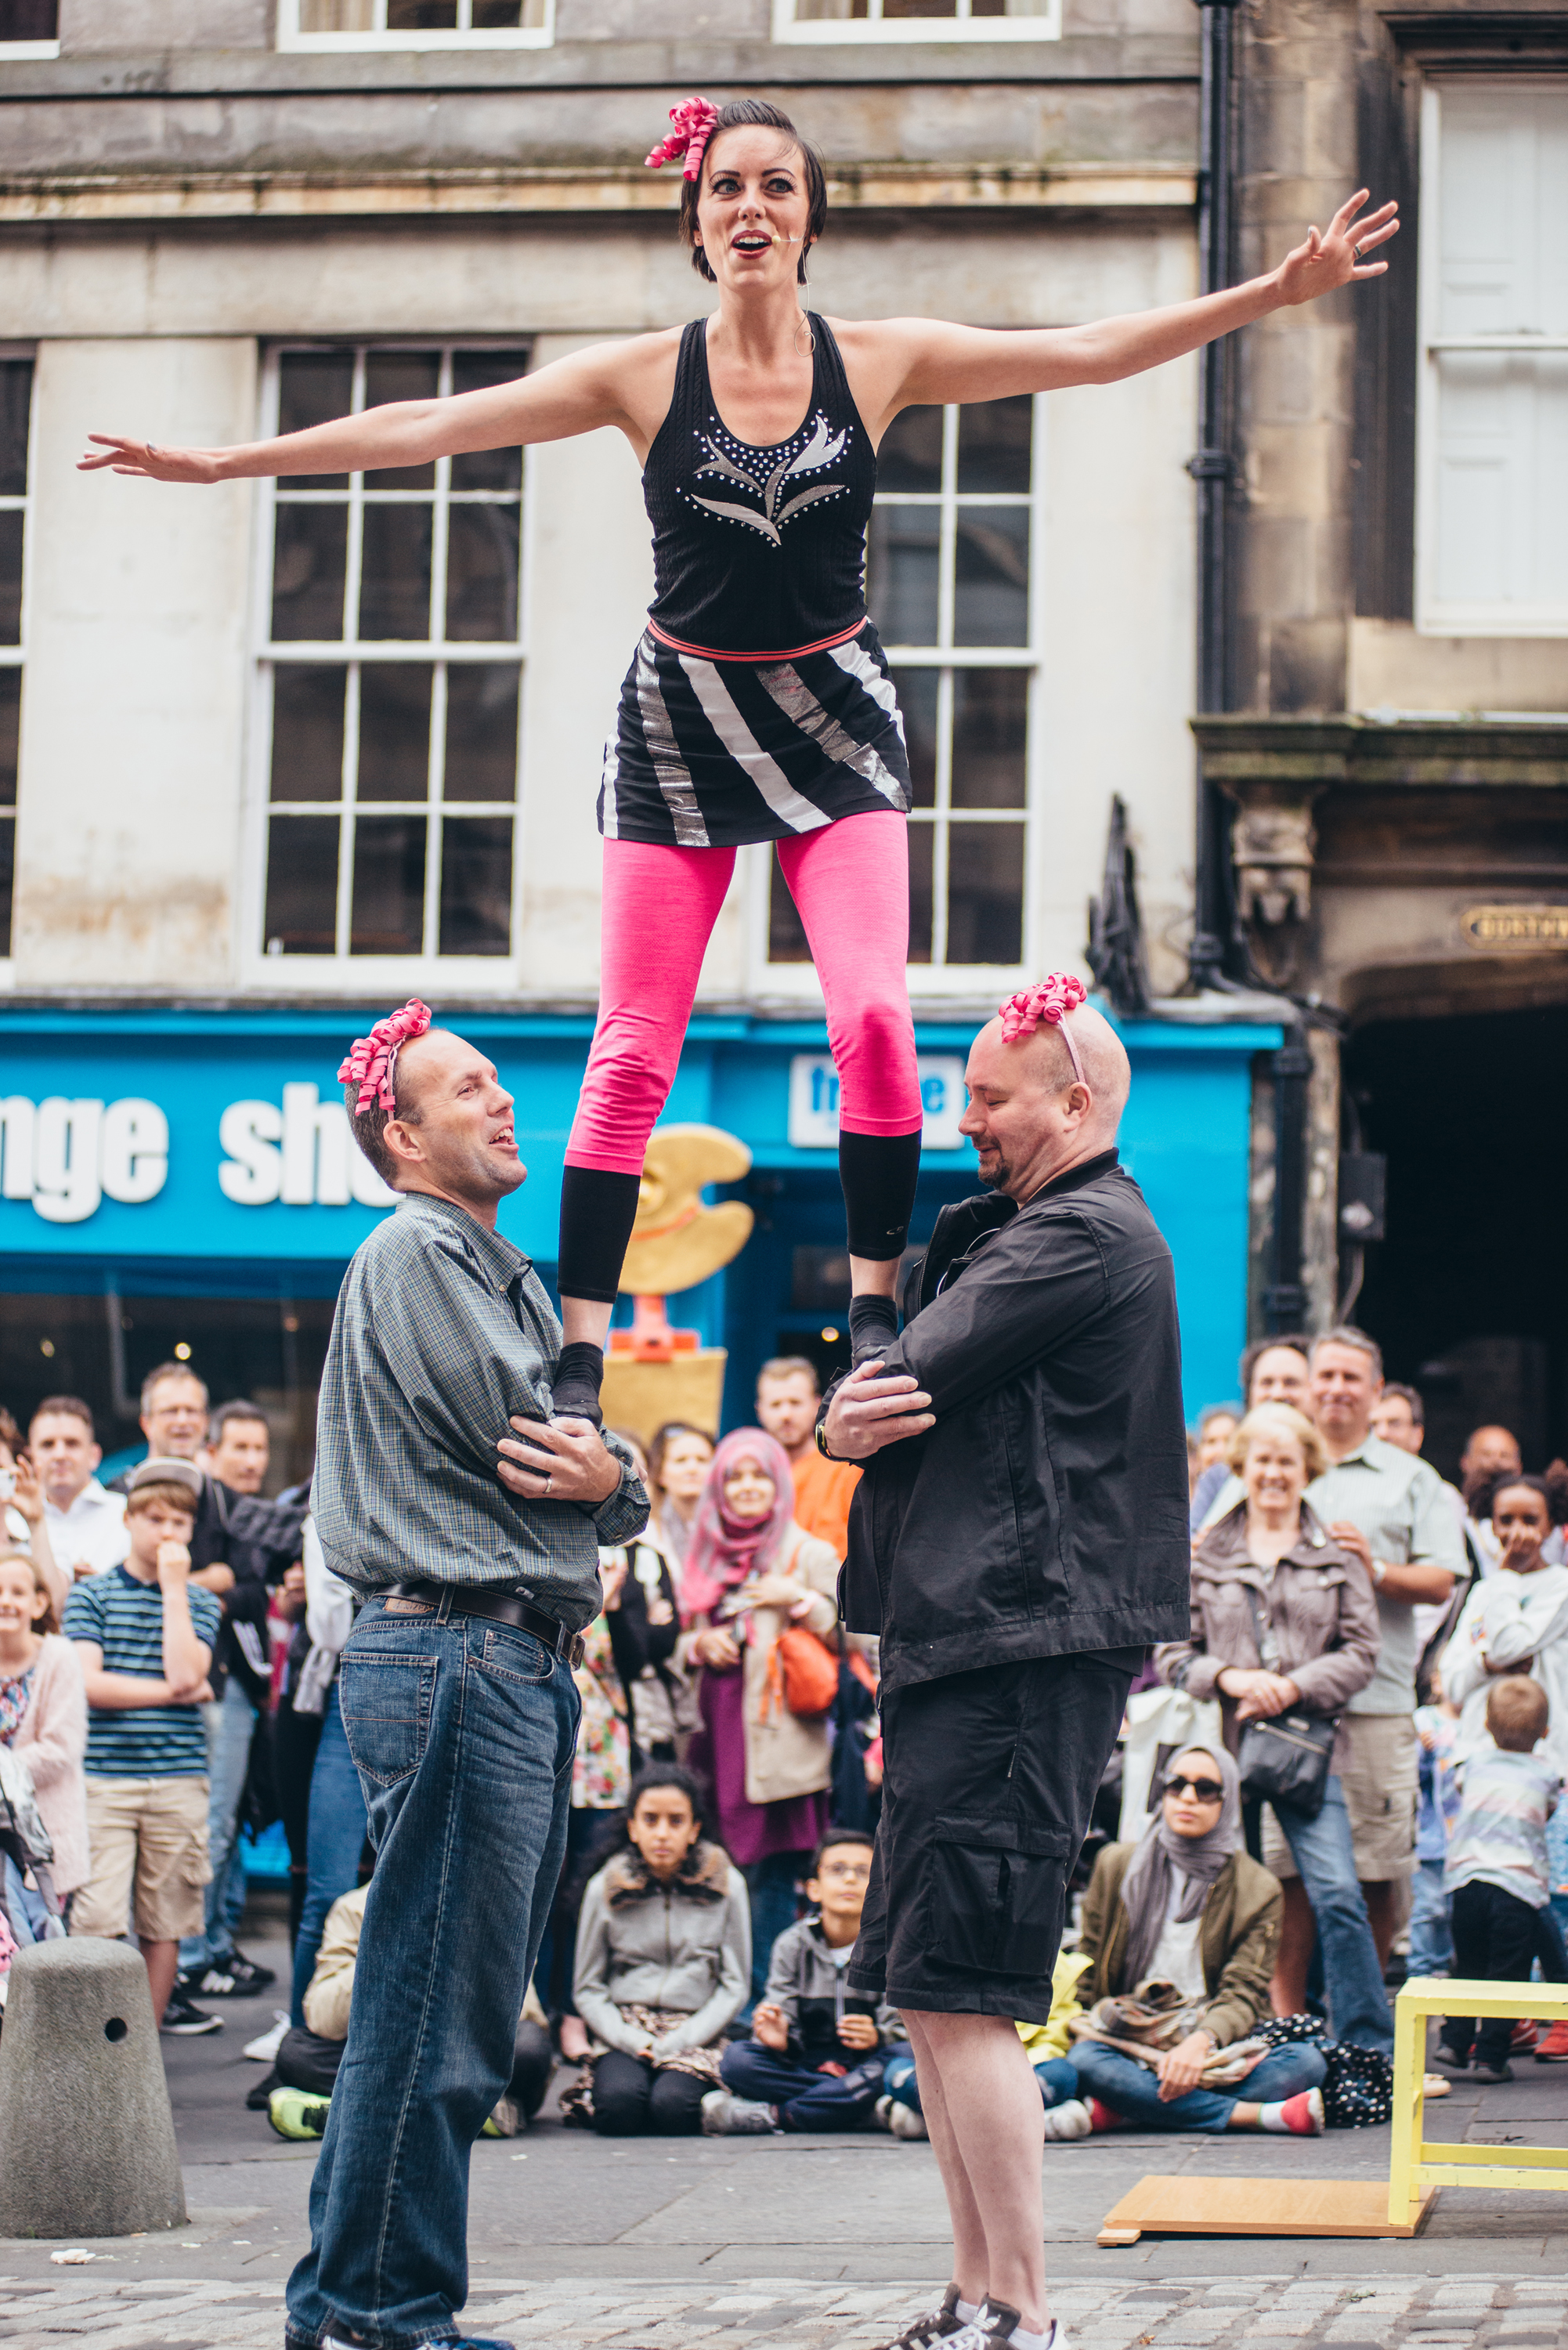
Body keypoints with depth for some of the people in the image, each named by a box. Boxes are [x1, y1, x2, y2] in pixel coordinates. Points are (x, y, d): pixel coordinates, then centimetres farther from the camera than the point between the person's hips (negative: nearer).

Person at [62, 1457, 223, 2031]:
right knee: (98, 1921, -9)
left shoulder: (200, 1602, 10)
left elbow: (186, 1674, -8)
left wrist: (174, 1587, -6)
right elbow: (90, 1683, -6)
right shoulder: (91, 1594, 6)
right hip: (104, 1777, -2)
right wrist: (173, 1693, -7)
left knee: (164, 1923, 5)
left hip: (178, 1781, 2)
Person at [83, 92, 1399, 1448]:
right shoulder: (644, 377, -5)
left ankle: (875, 1313, -3)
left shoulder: (878, 361, -3)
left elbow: (1089, 353, -4)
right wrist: (226, 463, -10)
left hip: (835, 716, 0)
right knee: (634, 1051, -2)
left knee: (875, 1018, -15)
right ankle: (579, 1353, 3)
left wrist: (1271, 295, -11)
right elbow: (431, 426, -7)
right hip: (682, 722, 0)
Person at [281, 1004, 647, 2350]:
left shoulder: (504, 1274, 24)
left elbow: (570, 1463, 19)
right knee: (434, 2014, -8)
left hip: (525, 1666, 10)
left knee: (468, 2019, 13)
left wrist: (613, 1482, -4)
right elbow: (533, 1437, -15)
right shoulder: (417, 1253, -7)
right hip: (455, 1654, -10)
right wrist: (609, 1459, 6)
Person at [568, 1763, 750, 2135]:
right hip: (623, 2030, 1)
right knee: (619, 2105, -31)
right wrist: (631, 2041, -9)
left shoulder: (726, 1885, 3)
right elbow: (587, 1989, 8)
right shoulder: (605, 1889, 4)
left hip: (694, 2035, -1)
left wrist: (675, 2045, -8)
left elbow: (734, 1987, 4)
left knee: (671, 2108, -31)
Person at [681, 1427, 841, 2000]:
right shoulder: (709, 1553, 16)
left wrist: (799, 1599, -13)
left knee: (772, 1871, -8)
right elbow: (685, 1632, 25)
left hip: (779, 1733, -5)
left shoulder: (810, 1554, 3)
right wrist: (702, 1642, 3)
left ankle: (764, 1995, -6)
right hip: (719, 1731, 5)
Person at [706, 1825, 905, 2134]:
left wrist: (876, 2037, -31)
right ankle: (870, 2110, -30)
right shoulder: (792, 1945, 7)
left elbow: (902, 2028, -7)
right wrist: (779, 2039, -25)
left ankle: (770, 2114, -28)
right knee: (736, 2058, -24)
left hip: (866, 2067, -2)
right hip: (806, 2066, 2)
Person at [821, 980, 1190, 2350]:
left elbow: (907, 1378, -15)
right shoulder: (1006, 1231, 23)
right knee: (929, 1998, 12)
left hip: (1026, 1656, -10)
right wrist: (854, 1419, -8)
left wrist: (856, 1406, 6)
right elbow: (885, 1401, 15)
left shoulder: (1091, 1237, -9)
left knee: (962, 1997, -12)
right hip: (964, 1649, 10)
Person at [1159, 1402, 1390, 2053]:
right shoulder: (1205, 1557, 11)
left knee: (1335, 1895, -12)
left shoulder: (1337, 1555, 9)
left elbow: (1361, 1653, 4)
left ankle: (1371, 2047, -9)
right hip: (1223, 1745, 1)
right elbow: (1171, 1652, 8)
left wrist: (1291, 1688, -10)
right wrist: (1229, 1678, -10)